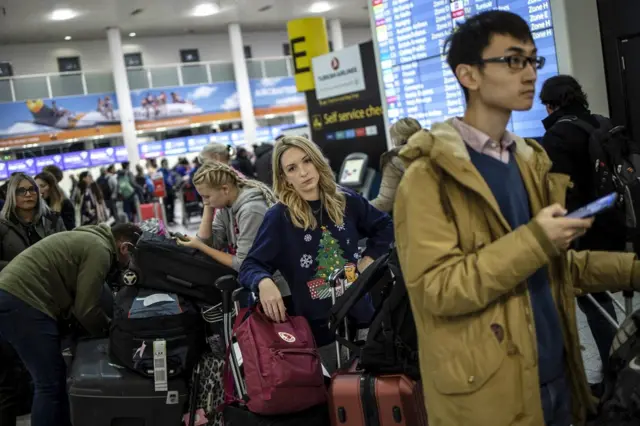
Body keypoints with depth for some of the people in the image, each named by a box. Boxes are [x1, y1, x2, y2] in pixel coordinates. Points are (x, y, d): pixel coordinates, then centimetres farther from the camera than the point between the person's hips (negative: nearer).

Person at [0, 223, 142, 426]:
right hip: (23, 301, -11)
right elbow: (86, 308, -10)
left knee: (52, 379, 15)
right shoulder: (100, 249, -10)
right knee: (50, 383, -6)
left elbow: (78, 299, 23)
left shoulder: (91, 239, 22)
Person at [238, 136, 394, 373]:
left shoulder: (346, 201, 1)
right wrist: (264, 282, -33)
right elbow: (250, 266, -12)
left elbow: (385, 227, 18)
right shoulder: (278, 218, -9)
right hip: (318, 326, -3)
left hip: (360, 316, 4)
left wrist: (368, 259, 4)